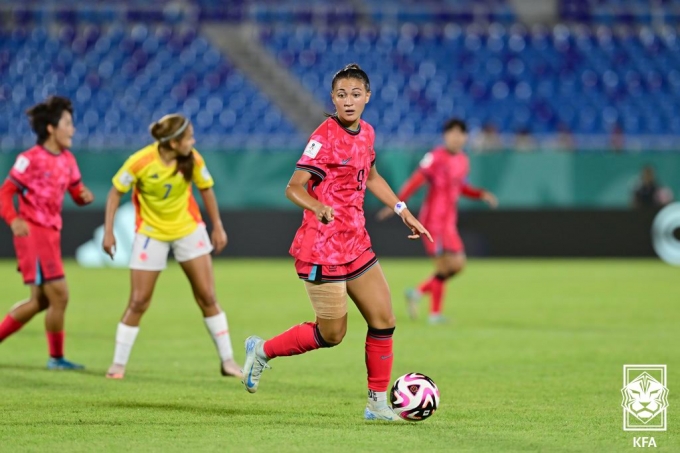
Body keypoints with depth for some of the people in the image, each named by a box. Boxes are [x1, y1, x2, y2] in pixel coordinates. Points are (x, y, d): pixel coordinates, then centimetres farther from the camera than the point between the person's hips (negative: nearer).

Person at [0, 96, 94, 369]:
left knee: (41, 301, 14)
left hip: (52, 234, 9)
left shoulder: (67, 160, 10)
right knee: (59, 295, -8)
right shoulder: (30, 159, -12)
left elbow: (77, 192, 17)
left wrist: (84, 196, -7)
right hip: (33, 233, -9)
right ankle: (56, 357, 4)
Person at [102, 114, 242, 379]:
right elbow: (116, 192, -10)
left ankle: (227, 361, 9)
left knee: (207, 297, 1)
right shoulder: (140, 162, -23)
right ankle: (118, 364, 9)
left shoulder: (192, 160, -14)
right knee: (138, 302, -2)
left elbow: (205, 189, 3)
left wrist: (217, 227, 6)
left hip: (189, 230, 2)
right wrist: (108, 232, -14)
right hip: (151, 234, -2)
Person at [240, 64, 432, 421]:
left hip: (355, 244, 8)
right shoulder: (325, 137, -16)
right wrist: (319, 208, -40)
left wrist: (403, 211, 23)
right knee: (331, 334, -2)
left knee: (384, 320, 3)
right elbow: (293, 188, -20)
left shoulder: (366, 133, 8)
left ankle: (378, 404, 12)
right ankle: (263, 350, 19)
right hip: (323, 248, -8)